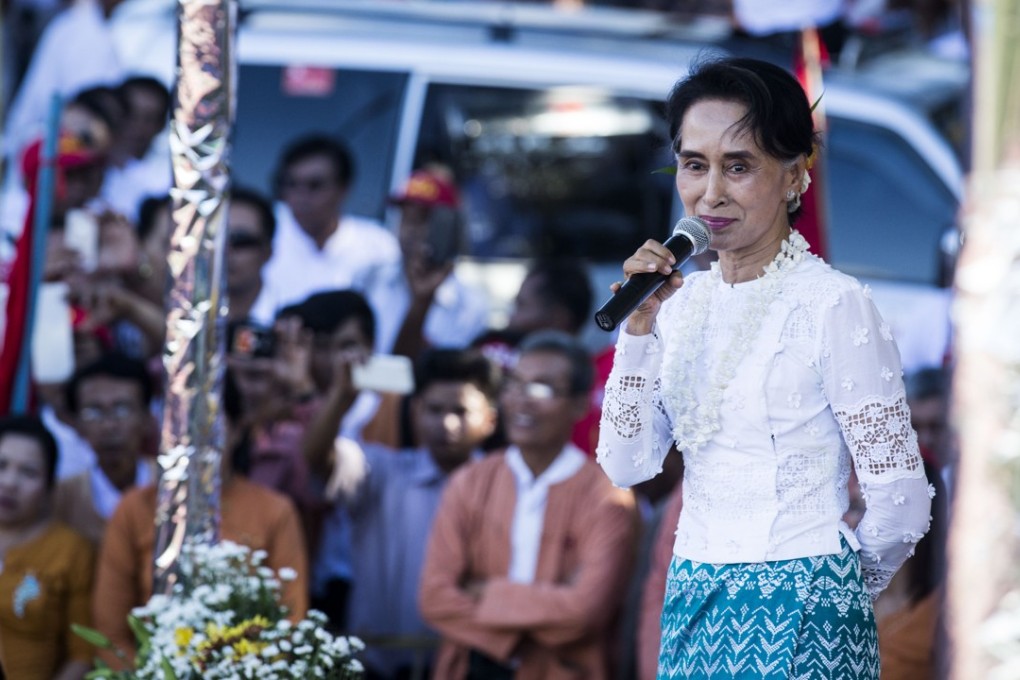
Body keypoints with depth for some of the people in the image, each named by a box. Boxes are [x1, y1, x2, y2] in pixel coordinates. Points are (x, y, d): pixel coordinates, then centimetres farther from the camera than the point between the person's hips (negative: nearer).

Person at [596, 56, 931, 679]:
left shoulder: (834, 305, -12)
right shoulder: (683, 301, 7)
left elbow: (901, 501, -12)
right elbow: (627, 464, 2)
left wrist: (835, 590, 4)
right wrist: (639, 329, -8)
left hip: (800, 622, -6)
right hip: (694, 608, 6)